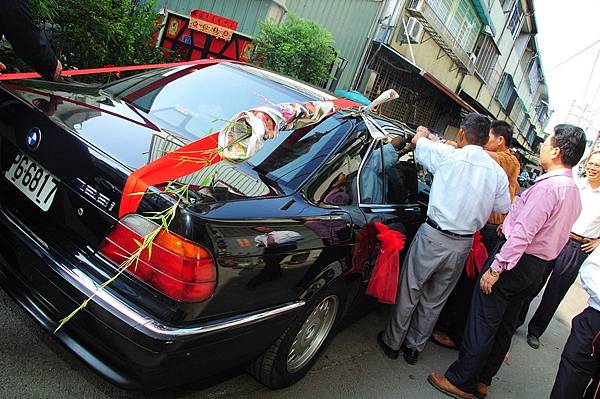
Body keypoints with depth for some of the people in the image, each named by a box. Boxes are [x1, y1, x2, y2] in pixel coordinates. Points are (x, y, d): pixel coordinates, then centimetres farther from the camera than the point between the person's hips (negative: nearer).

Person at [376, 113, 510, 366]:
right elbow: (503, 209, 11)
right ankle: (415, 347, 32)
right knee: (435, 300, 18)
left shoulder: (447, 154, -13)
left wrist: (425, 134, 27)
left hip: (434, 237, -4)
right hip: (463, 245, 4)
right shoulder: (498, 172, -1)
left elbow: (417, 140, 5)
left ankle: (392, 342, 27)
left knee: (409, 291, 13)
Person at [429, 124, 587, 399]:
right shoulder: (573, 190, 10)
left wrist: (496, 268, -23)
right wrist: (508, 225, 17)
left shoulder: (548, 186, -21)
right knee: (504, 326, 17)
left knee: (482, 323, 0)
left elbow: (523, 234, -26)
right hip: (537, 267, 10)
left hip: (517, 260, -10)